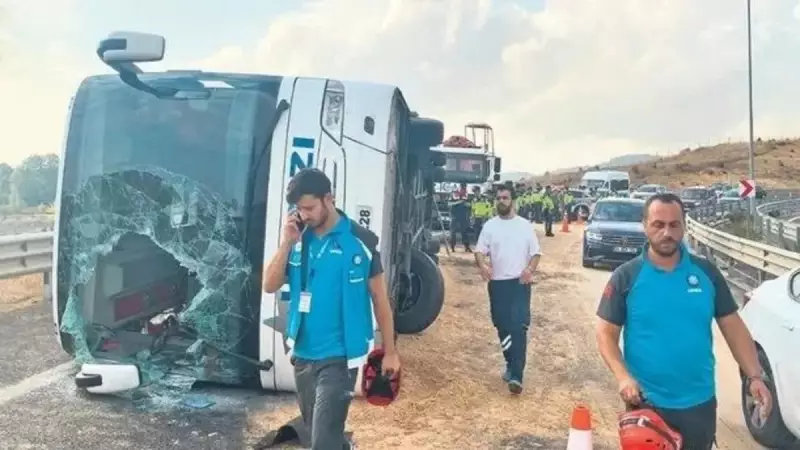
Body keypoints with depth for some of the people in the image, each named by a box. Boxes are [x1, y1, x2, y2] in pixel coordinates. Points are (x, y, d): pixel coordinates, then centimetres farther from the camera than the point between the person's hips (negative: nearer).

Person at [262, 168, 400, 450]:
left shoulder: (361, 241, -11)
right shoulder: (297, 240, 2)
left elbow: (379, 298, -4)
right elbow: (270, 286, -2)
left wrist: (389, 351, -1)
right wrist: (287, 243, -14)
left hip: (339, 357, -5)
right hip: (302, 354, 5)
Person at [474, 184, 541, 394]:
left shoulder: (525, 225, 3)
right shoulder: (489, 226, 5)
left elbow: (536, 253, 5)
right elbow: (479, 251, 0)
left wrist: (530, 269, -16)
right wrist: (482, 265, -23)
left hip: (520, 283, -2)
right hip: (497, 283, 2)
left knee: (519, 327, -11)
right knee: (503, 327, 11)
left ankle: (516, 375, -13)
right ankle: (511, 364, 30)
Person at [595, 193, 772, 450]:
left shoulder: (706, 272, 0)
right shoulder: (626, 276, -7)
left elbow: (733, 326, 4)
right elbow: (606, 333, -6)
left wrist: (755, 376, -5)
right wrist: (623, 377, -20)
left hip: (699, 401, 3)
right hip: (646, 402, -2)